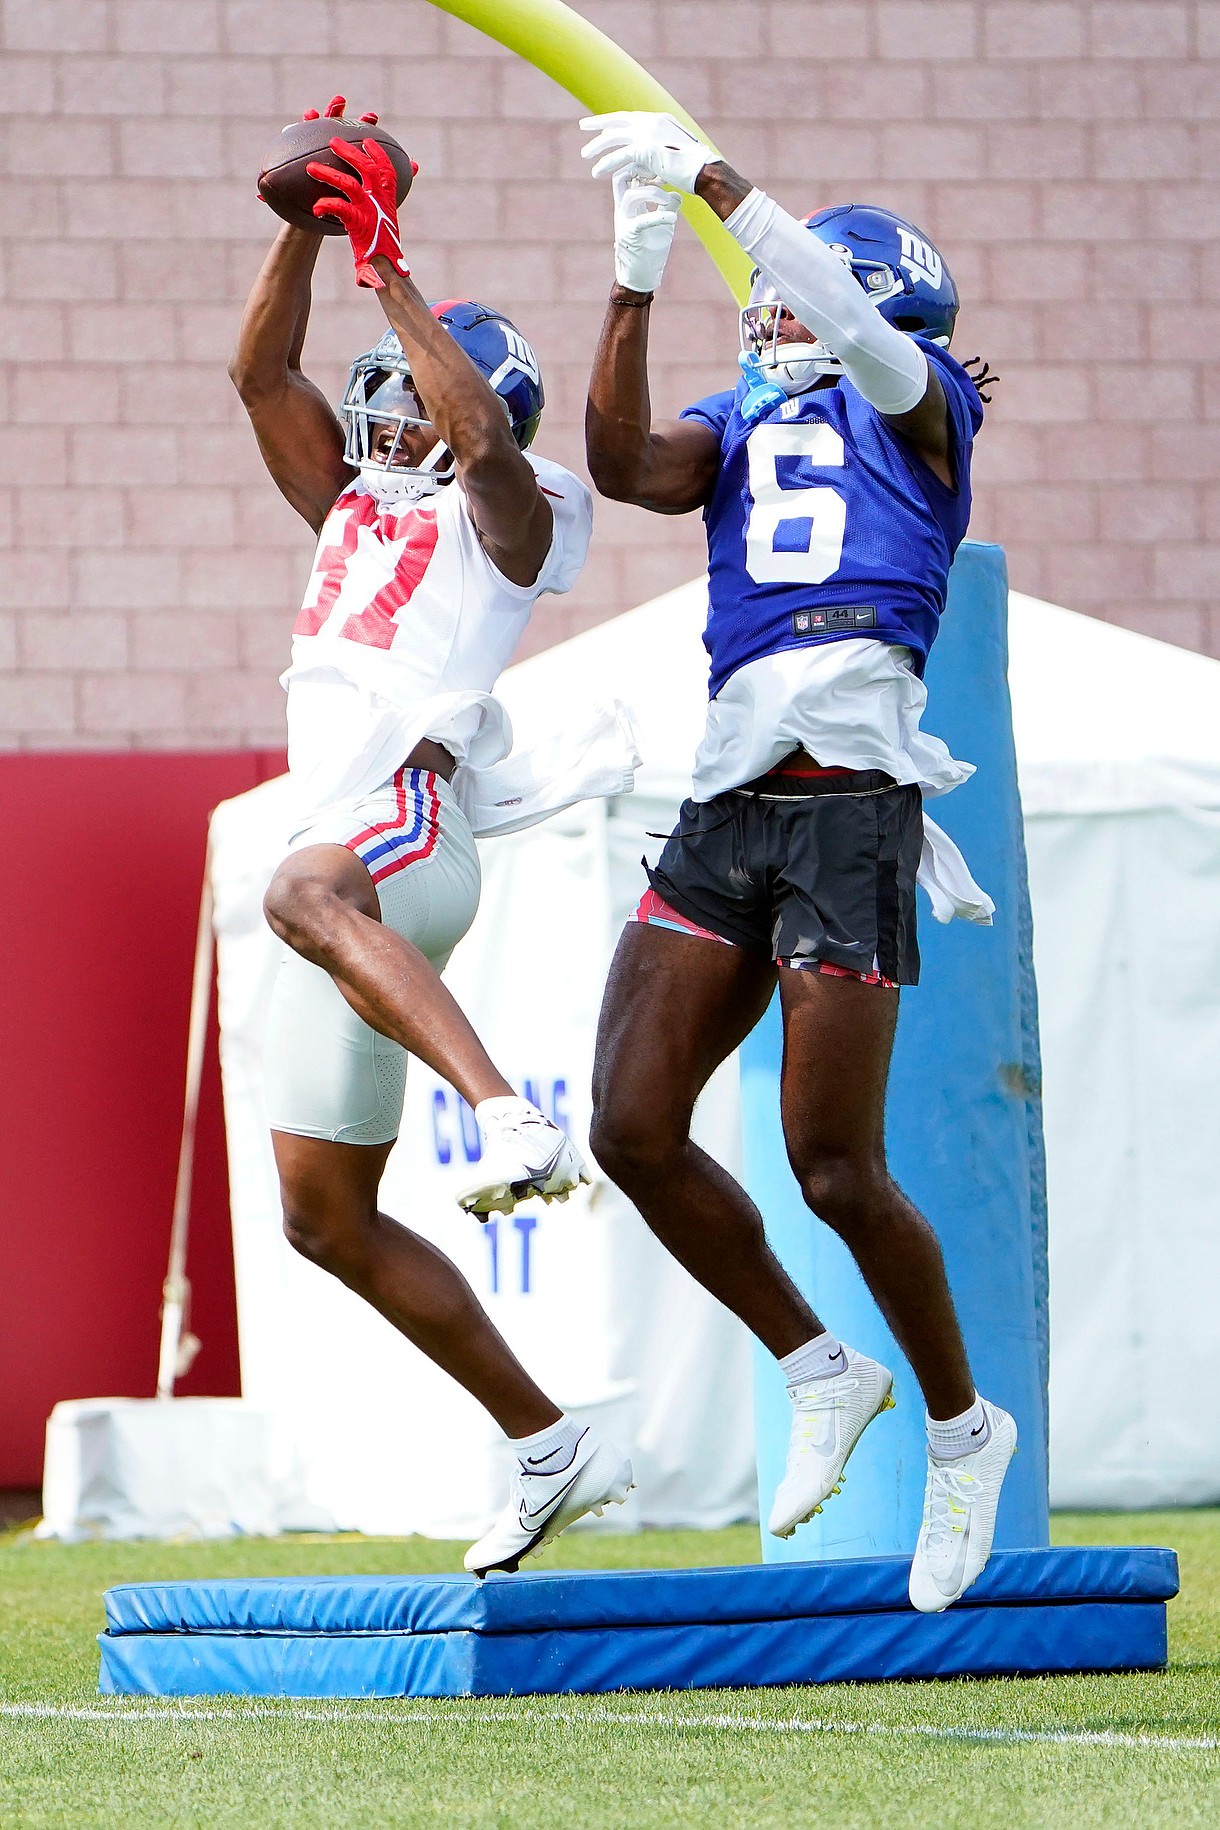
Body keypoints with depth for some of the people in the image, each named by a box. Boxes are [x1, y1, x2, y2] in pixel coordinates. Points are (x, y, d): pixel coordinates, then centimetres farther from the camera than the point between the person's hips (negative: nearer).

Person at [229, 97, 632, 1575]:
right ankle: (548, 1450, 14)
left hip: (413, 816, -8)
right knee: (328, 1218, 8)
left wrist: (388, 271, -12)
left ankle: (511, 1119, -60)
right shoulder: (353, 508, 26)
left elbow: (480, 428, -14)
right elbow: (259, 371, 19)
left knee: (307, 894, -45)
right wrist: (306, 225, 8)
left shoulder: (507, 521, 7)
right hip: (343, 862, 8)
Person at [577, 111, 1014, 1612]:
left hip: (851, 801, -6)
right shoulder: (736, 430, 21)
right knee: (633, 1128, -3)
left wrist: (712, 179, -17)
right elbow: (625, 465, 1)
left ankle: (960, 1427, 14)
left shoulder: (916, 405, 7)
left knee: (834, 1168, -7)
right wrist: (636, 280, -5)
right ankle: (816, 1370, 15)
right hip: (728, 800, 6)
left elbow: (856, 326, -14)